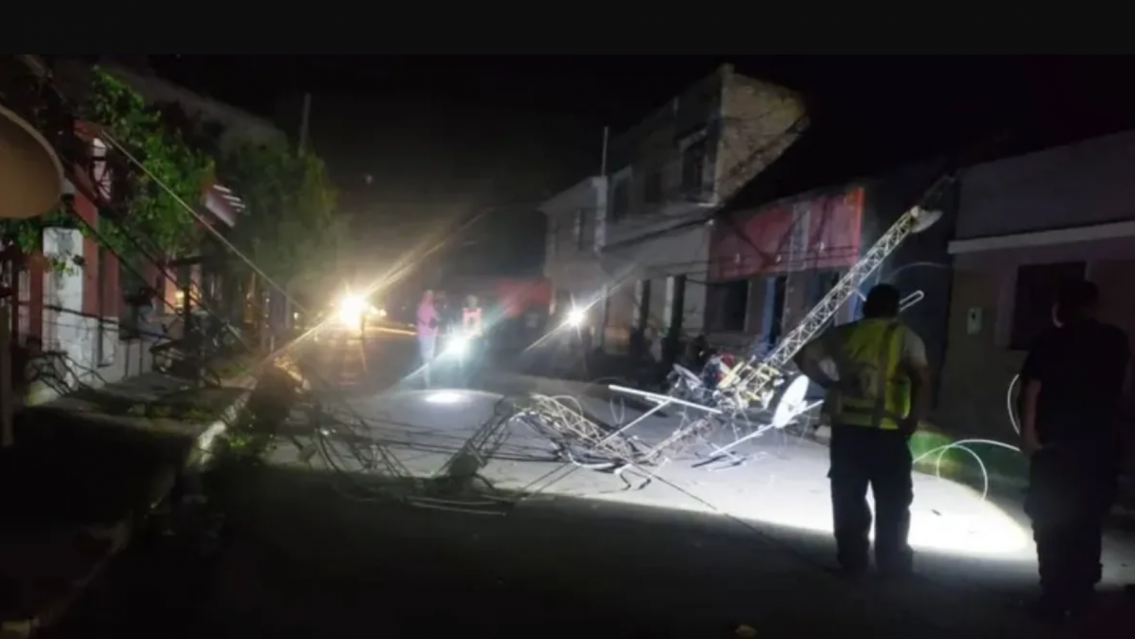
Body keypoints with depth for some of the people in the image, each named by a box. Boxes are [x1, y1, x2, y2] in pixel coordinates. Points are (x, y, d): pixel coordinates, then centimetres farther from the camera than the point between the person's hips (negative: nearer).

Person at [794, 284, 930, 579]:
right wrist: (913, 421, -7)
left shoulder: (843, 334, 7)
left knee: (849, 499, 12)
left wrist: (829, 384, 9)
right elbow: (922, 378, -14)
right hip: (887, 431, -2)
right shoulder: (905, 337, -1)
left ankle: (852, 561, 16)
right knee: (892, 502, 13)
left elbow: (805, 358, 6)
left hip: (846, 428, 2)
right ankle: (892, 563, 18)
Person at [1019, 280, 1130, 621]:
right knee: (1088, 521, 14)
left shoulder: (1051, 341, -5)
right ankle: (1079, 594, 20)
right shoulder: (1116, 341, 6)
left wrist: (1028, 431, -10)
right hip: (1101, 442, 4)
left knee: (1051, 521, 3)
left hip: (1056, 442, -4)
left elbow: (1032, 387, -13)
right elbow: (1114, 387, 22)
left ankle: (1057, 597, 4)